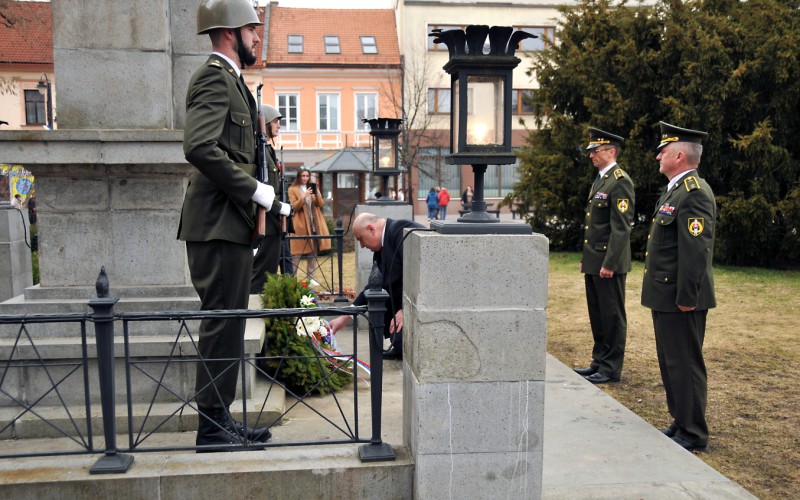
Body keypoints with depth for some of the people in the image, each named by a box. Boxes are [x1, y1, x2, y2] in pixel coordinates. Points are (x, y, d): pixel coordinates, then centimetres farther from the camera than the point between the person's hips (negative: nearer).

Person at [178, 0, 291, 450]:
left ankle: (222, 419, 23)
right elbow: (200, 147, -24)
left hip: (231, 224, 10)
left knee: (228, 324, 13)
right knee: (222, 323, -4)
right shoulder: (215, 77, -10)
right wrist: (255, 191, -20)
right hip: (219, 225, -10)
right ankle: (212, 426, 6)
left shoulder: (231, 80, 22)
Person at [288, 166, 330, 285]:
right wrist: (304, 196, -21)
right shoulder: (293, 189, 2)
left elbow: (321, 204, 7)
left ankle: (310, 277, 13)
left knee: (313, 252, 5)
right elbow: (294, 207, -8)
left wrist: (317, 194, -11)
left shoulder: (313, 187, 15)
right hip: (301, 224, -4)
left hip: (314, 223, 5)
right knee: (297, 253, -7)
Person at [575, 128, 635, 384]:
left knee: (612, 316, 0)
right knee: (597, 315, 16)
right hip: (593, 262, 10)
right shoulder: (600, 180, 17)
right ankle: (599, 362, 26)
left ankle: (611, 368, 9)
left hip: (608, 262, -9)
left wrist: (609, 264, -21)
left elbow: (621, 227, -18)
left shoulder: (620, 182, -13)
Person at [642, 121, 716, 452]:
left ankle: (692, 434, 10)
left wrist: (686, 297, -23)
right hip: (665, 296, 11)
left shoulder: (694, 193, -17)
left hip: (680, 299, -11)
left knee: (685, 365, -1)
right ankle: (680, 424, 29)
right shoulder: (677, 189, 16)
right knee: (671, 363, 17)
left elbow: (696, 249, -23)